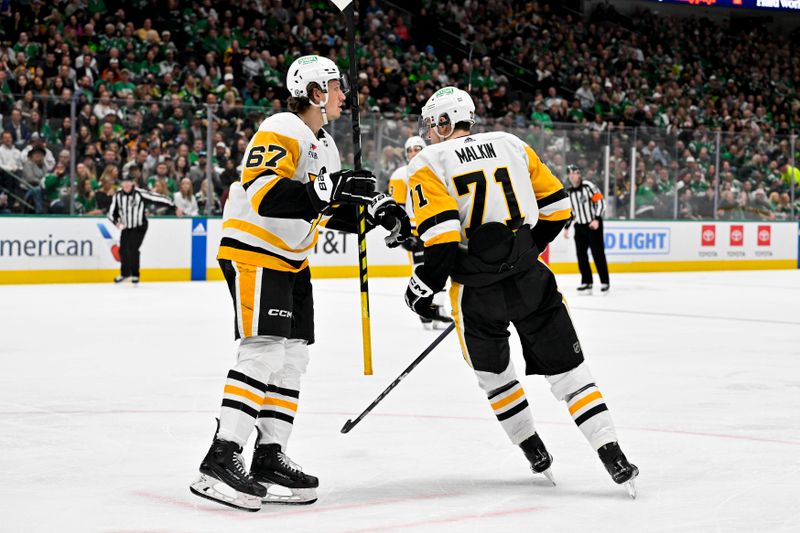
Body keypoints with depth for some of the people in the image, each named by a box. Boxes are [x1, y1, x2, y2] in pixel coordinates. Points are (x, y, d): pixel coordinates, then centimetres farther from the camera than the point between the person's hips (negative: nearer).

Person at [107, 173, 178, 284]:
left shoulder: (140, 193, -17)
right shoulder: (117, 195, -3)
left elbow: (157, 198, -16)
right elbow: (112, 212, 3)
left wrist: (174, 206, -16)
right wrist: (116, 222, -18)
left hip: (139, 226, -5)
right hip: (126, 227, 5)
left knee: (133, 249, -15)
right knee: (123, 250, 5)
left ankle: (135, 275, 0)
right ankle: (124, 274, 28)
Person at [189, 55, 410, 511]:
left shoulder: (324, 145, 16)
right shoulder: (280, 132, -16)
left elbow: (330, 211, 21)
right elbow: (265, 194, -30)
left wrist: (377, 212, 4)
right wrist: (329, 189, -36)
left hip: (292, 260, 10)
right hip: (253, 253, -10)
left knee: (293, 355, 8)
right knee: (264, 351, -19)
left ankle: (270, 457, 14)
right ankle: (221, 460, -21)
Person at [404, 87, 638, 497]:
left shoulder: (428, 165, -1)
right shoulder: (511, 145, 11)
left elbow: (441, 237, -14)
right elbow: (556, 208, 12)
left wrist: (423, 287, -2)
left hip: (476, 290, -2)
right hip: (530, 278, 2)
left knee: (493, 372, 22)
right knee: (566, 368, 6)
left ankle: (535, 453, 26)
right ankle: (612, 456, -5)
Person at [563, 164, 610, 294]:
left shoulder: (588, 186, -11)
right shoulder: (568, 192, 7)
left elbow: (600, 201, -13)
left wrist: (597, 219, -20)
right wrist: (566, 227, 12)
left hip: (594, 225, -6)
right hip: (580, 226, 6)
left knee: (598, 253, -6)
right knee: (581, 254, 2)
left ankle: (605, 282, -1)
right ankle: (587, 282, 8)